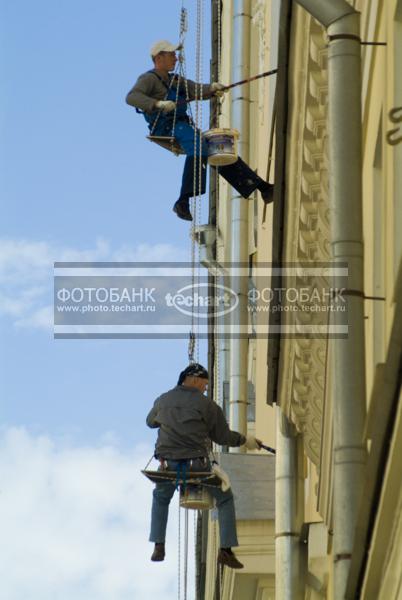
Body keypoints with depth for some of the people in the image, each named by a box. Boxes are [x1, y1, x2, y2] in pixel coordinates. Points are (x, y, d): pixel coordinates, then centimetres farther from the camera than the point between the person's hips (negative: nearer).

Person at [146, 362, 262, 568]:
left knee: (160, 499, 32)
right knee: (225, 499, 14)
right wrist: (244, 440, 19)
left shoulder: (163, 400, 10)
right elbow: (222, 437, 3)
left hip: (168, 464, 3)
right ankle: (225, 549, 3)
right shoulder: (207, 405, -1)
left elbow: (150, 421, 29)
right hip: (197, 464, -3)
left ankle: (158, 546, 22)